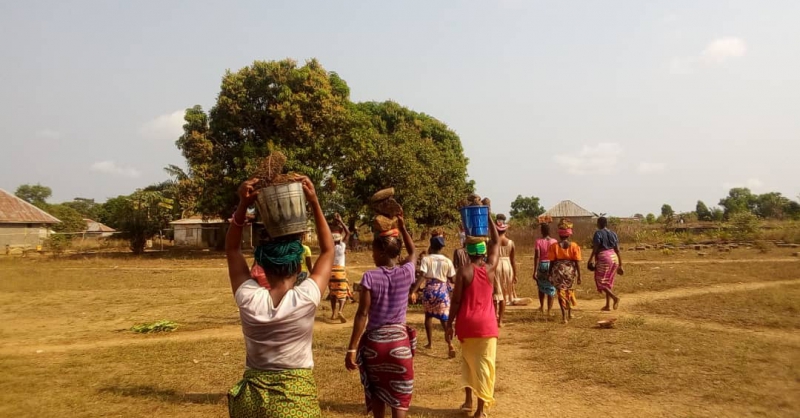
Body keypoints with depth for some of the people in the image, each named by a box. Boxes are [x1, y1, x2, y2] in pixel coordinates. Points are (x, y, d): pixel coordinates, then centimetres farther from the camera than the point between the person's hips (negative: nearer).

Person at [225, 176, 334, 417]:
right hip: (296, 397, -2)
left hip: (251, 396, 2)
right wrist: (314, 203, -6)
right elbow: (328, 250, -3)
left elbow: (232, 249, 2)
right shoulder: (306, 299, -18)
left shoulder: (248, 300, -14)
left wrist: (242, 206, -9)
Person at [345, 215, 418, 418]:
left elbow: (362, 315, -14)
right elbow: (413, 252, 17)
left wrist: (352, 349, -9)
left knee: (376, 393, 20)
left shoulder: (370, 277, -14)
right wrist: (402, 227, 21)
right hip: (399, 342, 1)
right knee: (398, 397, 7)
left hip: (374, 341, -1)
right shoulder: (406, 273, -7)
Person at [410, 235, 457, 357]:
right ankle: (449, 344, -20)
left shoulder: (426, 259, -4)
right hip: (442, 291, 1)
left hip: (429, 290, 0)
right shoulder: (447, 261, 1)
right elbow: (452, 279, 2)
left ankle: (430, 342, 25)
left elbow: (422, 277, -15)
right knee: (444, 318, -1)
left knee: (428, 316, 20)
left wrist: (413, 291, -17)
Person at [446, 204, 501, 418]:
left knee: (468, 361, 20)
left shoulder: (463, 271, -8)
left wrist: (450, 323, 2)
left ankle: (468, 400, 26)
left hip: (466, 323, 0)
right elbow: (496, 242, 9)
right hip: (486, 324, 0)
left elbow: (456, 300, -8)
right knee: (484, 364, 4)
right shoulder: (490, 268, -3)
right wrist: (488, 215, 10)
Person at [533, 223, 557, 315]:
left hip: (542, 265, 0)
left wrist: (535, 271, -11)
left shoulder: (538, 241, -8)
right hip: (552, 265, 0)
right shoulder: (554, 242, -4)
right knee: (551, 289, 6)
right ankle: (549, 311, 4)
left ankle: (542, 307, 29)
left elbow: (537, 256, -13)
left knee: (541, 286, 22)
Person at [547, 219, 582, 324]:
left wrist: (550, 274, 6)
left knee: (561, 293, 4)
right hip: (571, 270, 2)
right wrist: (579, 275, 0)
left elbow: (552, 261, -3)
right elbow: (577, 262, -5)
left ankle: (564, 317, 0)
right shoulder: (574, 246, -3)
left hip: (558, 271, -2)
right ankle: (569, 312, 32)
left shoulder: (554, 246, -4)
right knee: (569, 291, 22)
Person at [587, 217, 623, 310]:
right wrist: (620, 264, 12)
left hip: (604, 258, -7)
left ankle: (615, 297, -20)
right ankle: (608, 305, 14)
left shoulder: (598, 233, -7)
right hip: (614, 258, 7)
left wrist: (590, 259, -6)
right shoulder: (613, 234, 11)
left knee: (601, 282, 0)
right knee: (608, 282, 14)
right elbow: (617, 250, 9)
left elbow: (595, 249, -14)